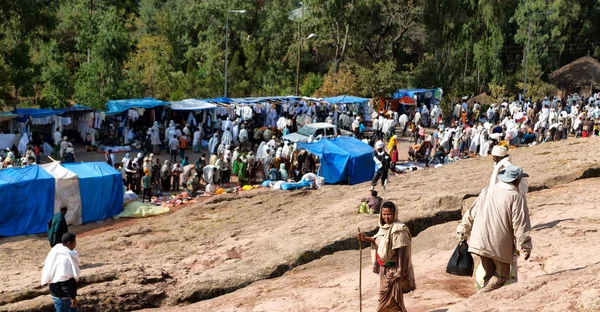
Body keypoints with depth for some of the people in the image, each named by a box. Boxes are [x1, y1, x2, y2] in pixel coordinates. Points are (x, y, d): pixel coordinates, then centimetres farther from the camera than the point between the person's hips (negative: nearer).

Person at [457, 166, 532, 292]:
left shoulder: (487, 191, 6)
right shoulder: (517, 197, -11)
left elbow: (471, 212, 11)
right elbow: (521, 225, -11)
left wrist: (463, 230, 19)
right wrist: (526, 247, -4)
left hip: (481, 241, 6)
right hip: (500, 245, -5)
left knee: (489, 274, 18)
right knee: (501, 276, 6)